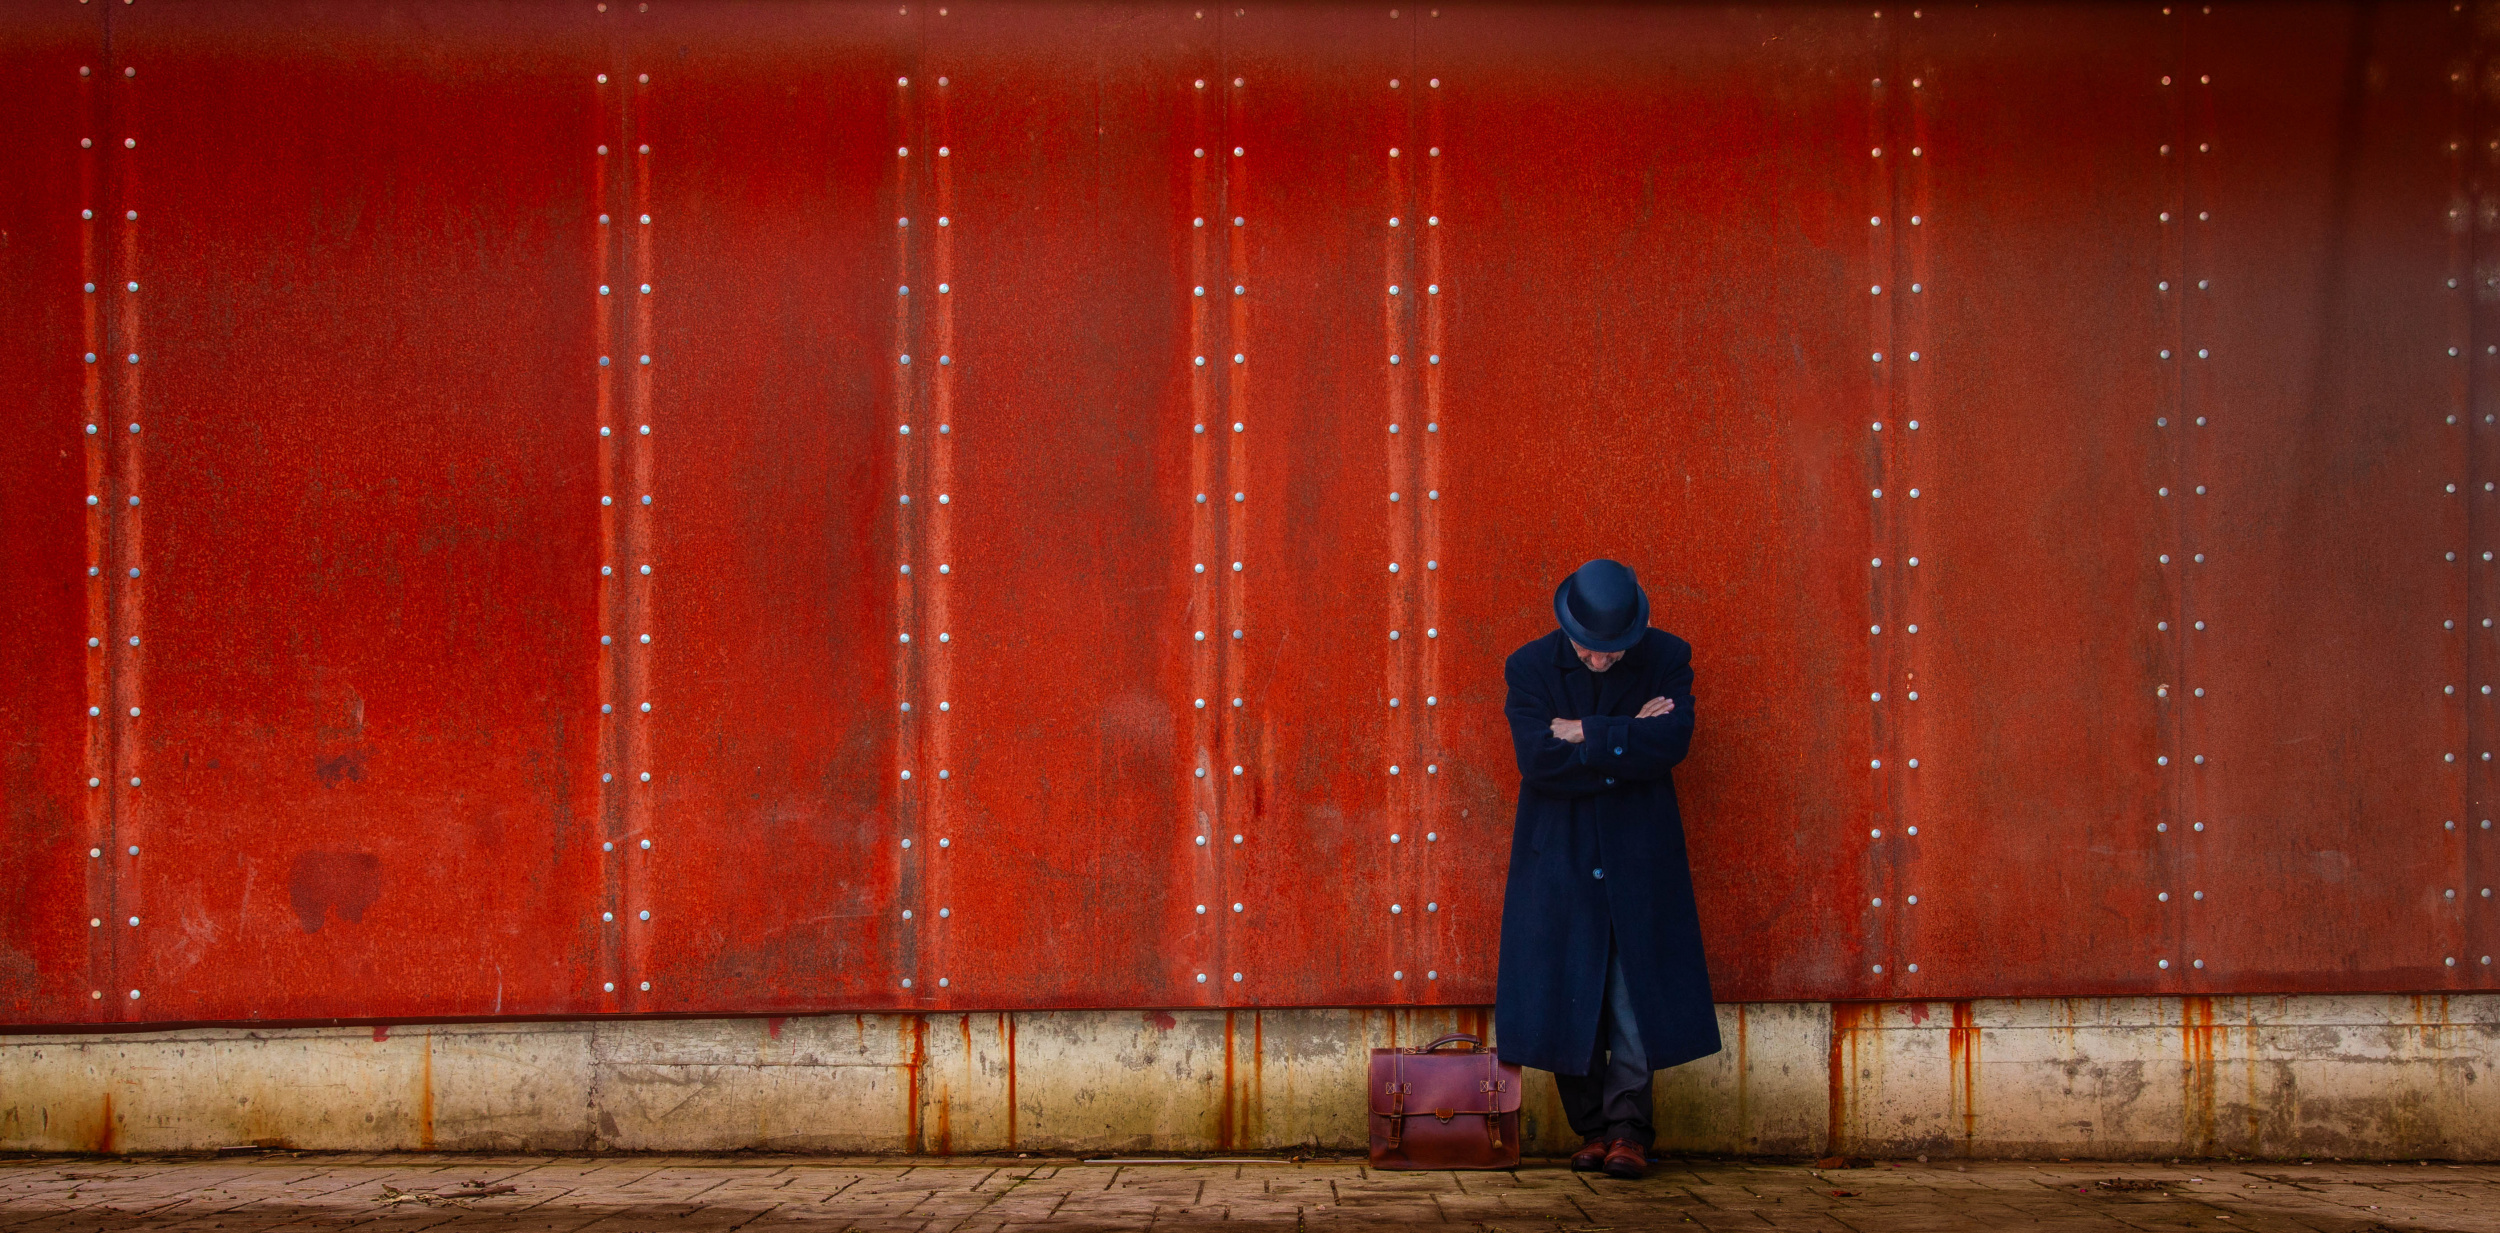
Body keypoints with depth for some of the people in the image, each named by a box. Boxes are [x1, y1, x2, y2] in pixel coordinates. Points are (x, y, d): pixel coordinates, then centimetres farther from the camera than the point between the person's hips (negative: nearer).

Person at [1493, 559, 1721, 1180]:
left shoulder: (1668, 657, -2)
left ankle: (1629, 1128, 5)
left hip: (1639, 854, 0)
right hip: (1560, 855, 1)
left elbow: (1672, 740, -18)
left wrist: (1585, 734, -15)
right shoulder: (1529, 667, -3)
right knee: (1566, 995, 3)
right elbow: (1538, 760, -16)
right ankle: (1593, 1128, 15)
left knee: (1637, 988, -3)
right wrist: (1627, 741, -15)